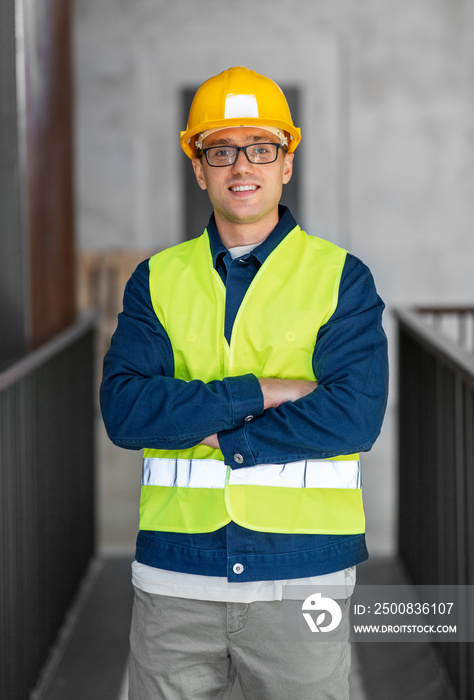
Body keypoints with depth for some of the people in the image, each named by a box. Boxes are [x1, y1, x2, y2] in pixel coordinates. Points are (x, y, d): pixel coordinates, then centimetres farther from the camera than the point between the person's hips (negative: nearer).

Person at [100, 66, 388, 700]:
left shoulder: (342, 278, 2)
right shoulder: (158, 279, 8)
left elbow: (354, 416, -11)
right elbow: (123, 410, -6)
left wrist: (218, 439, -11)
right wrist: (260, 393, -14)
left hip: (302, 573, -1)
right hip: (175, 575, 2)